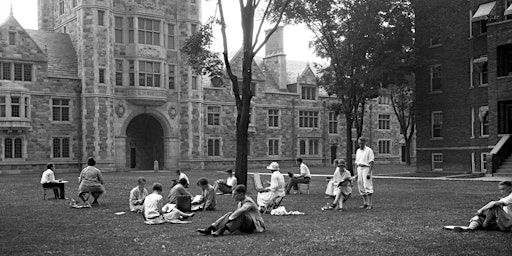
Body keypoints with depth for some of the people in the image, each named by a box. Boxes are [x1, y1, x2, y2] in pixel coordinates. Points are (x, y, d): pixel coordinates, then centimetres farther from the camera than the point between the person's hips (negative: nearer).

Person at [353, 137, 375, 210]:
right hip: (359, 169, 7)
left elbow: (371, 162, -11)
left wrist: (369, 172, -19)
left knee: (367, 186, -12)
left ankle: (370, 204, -11)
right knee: (361, 186, 6)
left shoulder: (369, 150, -6)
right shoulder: (358, 151, 16)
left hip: (366, 168, -7)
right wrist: (356, 173, 16)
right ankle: (365, 203, 13)